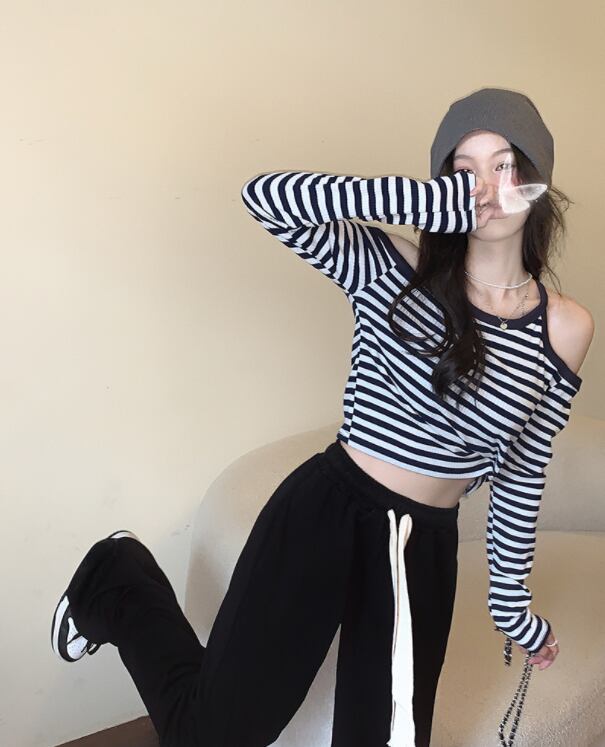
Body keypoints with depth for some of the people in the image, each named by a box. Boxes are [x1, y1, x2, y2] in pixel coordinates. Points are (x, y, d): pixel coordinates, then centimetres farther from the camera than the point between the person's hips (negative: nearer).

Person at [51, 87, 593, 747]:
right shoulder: (394, 271, -11)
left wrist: (510, 600, 16)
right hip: (326, 516, -3)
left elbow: (521, 474, 9)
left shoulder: (567, 331, 0)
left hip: (426, 550, 4)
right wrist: (442, 199, -28)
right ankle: (119, 582, 31)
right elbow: (265, 196, -25)